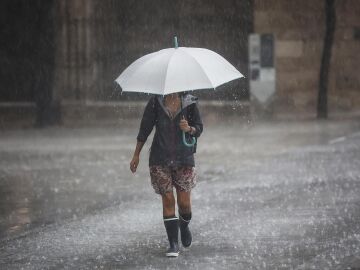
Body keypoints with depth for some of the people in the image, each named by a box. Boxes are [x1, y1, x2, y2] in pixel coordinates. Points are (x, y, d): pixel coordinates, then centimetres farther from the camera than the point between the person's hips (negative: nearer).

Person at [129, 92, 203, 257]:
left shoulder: (189, 103, 0)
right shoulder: (155, 102, 1)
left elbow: (199, 129, 5)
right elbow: (145, 128, 6)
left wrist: (189, 129, -19)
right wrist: (136, 155, 7)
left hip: (184, 158, 0)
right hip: (160, 159, 0)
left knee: (184, 202, -1)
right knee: (168, 200, -4)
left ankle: (184, 226, 33)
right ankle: (173, 244, 1)